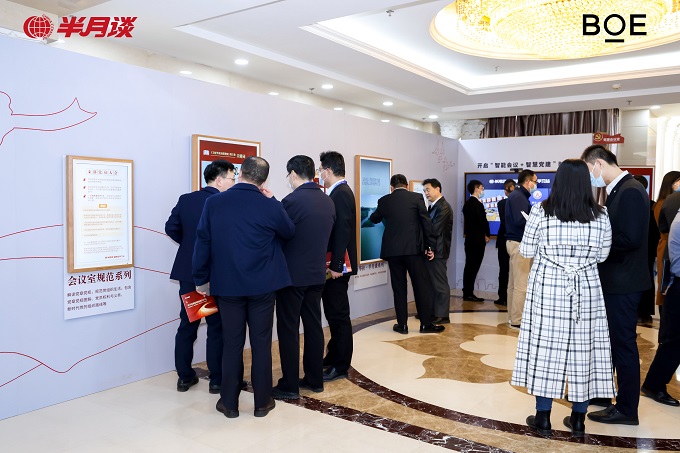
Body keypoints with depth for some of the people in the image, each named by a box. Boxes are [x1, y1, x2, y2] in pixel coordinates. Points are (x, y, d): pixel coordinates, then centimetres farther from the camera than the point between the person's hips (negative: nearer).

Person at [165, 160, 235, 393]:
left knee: (187, 326, 15)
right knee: (217, 328, 7)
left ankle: (185, 377, 22)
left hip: (188, 273, 5)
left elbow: (171, 228, 2)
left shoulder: (185, 200, 1)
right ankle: (217, 380, 14)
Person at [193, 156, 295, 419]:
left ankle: (229, 403, 19)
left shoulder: (213, 203, -6)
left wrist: (201, 279, 10)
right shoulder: (270, 206, -9)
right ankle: (262, 402, 19)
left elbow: (202, 243, -1)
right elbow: (289, 233, 10)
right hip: (262, 286, -1)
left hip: (227, 285, 1)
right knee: (261, 343, 9)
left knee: (232, 344, 10)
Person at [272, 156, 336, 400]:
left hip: (293, 274, -7)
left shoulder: (292, 200, -17)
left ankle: (289, 385, 10)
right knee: (313, 326, 14)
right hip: (317, 273, 7)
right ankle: (315, 379, 24)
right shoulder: (328, 202, 6)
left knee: (288, 330, 3)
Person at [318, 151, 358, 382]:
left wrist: (336, 265, -23)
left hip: (337, 265, -10)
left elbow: (342, 232, -23)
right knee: (335, 313, 18)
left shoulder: (340, 194, -17)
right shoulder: (341, 192, 13)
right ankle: (334, 356, 30)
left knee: (338, 314, 0)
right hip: (334, 263, 10)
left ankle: (340, 366, 11)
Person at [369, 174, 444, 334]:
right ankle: (426, 323, 9)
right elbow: (426, 222, -3)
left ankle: (402, 324, 11)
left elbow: (374, 219, 24)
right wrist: (431, 246, 2)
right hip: (414, 248, -2)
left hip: (392, 250, 2)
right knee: (421, 286, 5)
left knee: (399, 288, 8)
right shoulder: (416, 197, 1)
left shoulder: (384, 200, 6)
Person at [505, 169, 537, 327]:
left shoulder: (517, 195, 16)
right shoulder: (519, 196, -14)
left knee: (514, 283, 14)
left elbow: (519, 218, 10)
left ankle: (512, 316, 21)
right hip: (520, 243, -10)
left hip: (515, 242, 10)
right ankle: (517, 320, -1)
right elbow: (520, 220, -24)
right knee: (521, 284, -6)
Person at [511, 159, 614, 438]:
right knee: (583, 351, 9)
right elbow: (602, 255, 6)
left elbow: (526, 251, -2)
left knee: (545, 348, 5)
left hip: (547, 290, -2)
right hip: (586, 292, 2)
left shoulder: (541, 212, -8)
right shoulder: (600, 216, -2)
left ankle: (543, 418, 13)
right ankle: (578, 420, 19)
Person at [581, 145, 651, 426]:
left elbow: (630, 239, -24)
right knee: (607, 340, 20)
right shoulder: (616, 191, 11)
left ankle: (627, 409, 15)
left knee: (623, 344, 1)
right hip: (613, 280, 10)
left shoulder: (630, 192, -18)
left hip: (623, 284, -10)